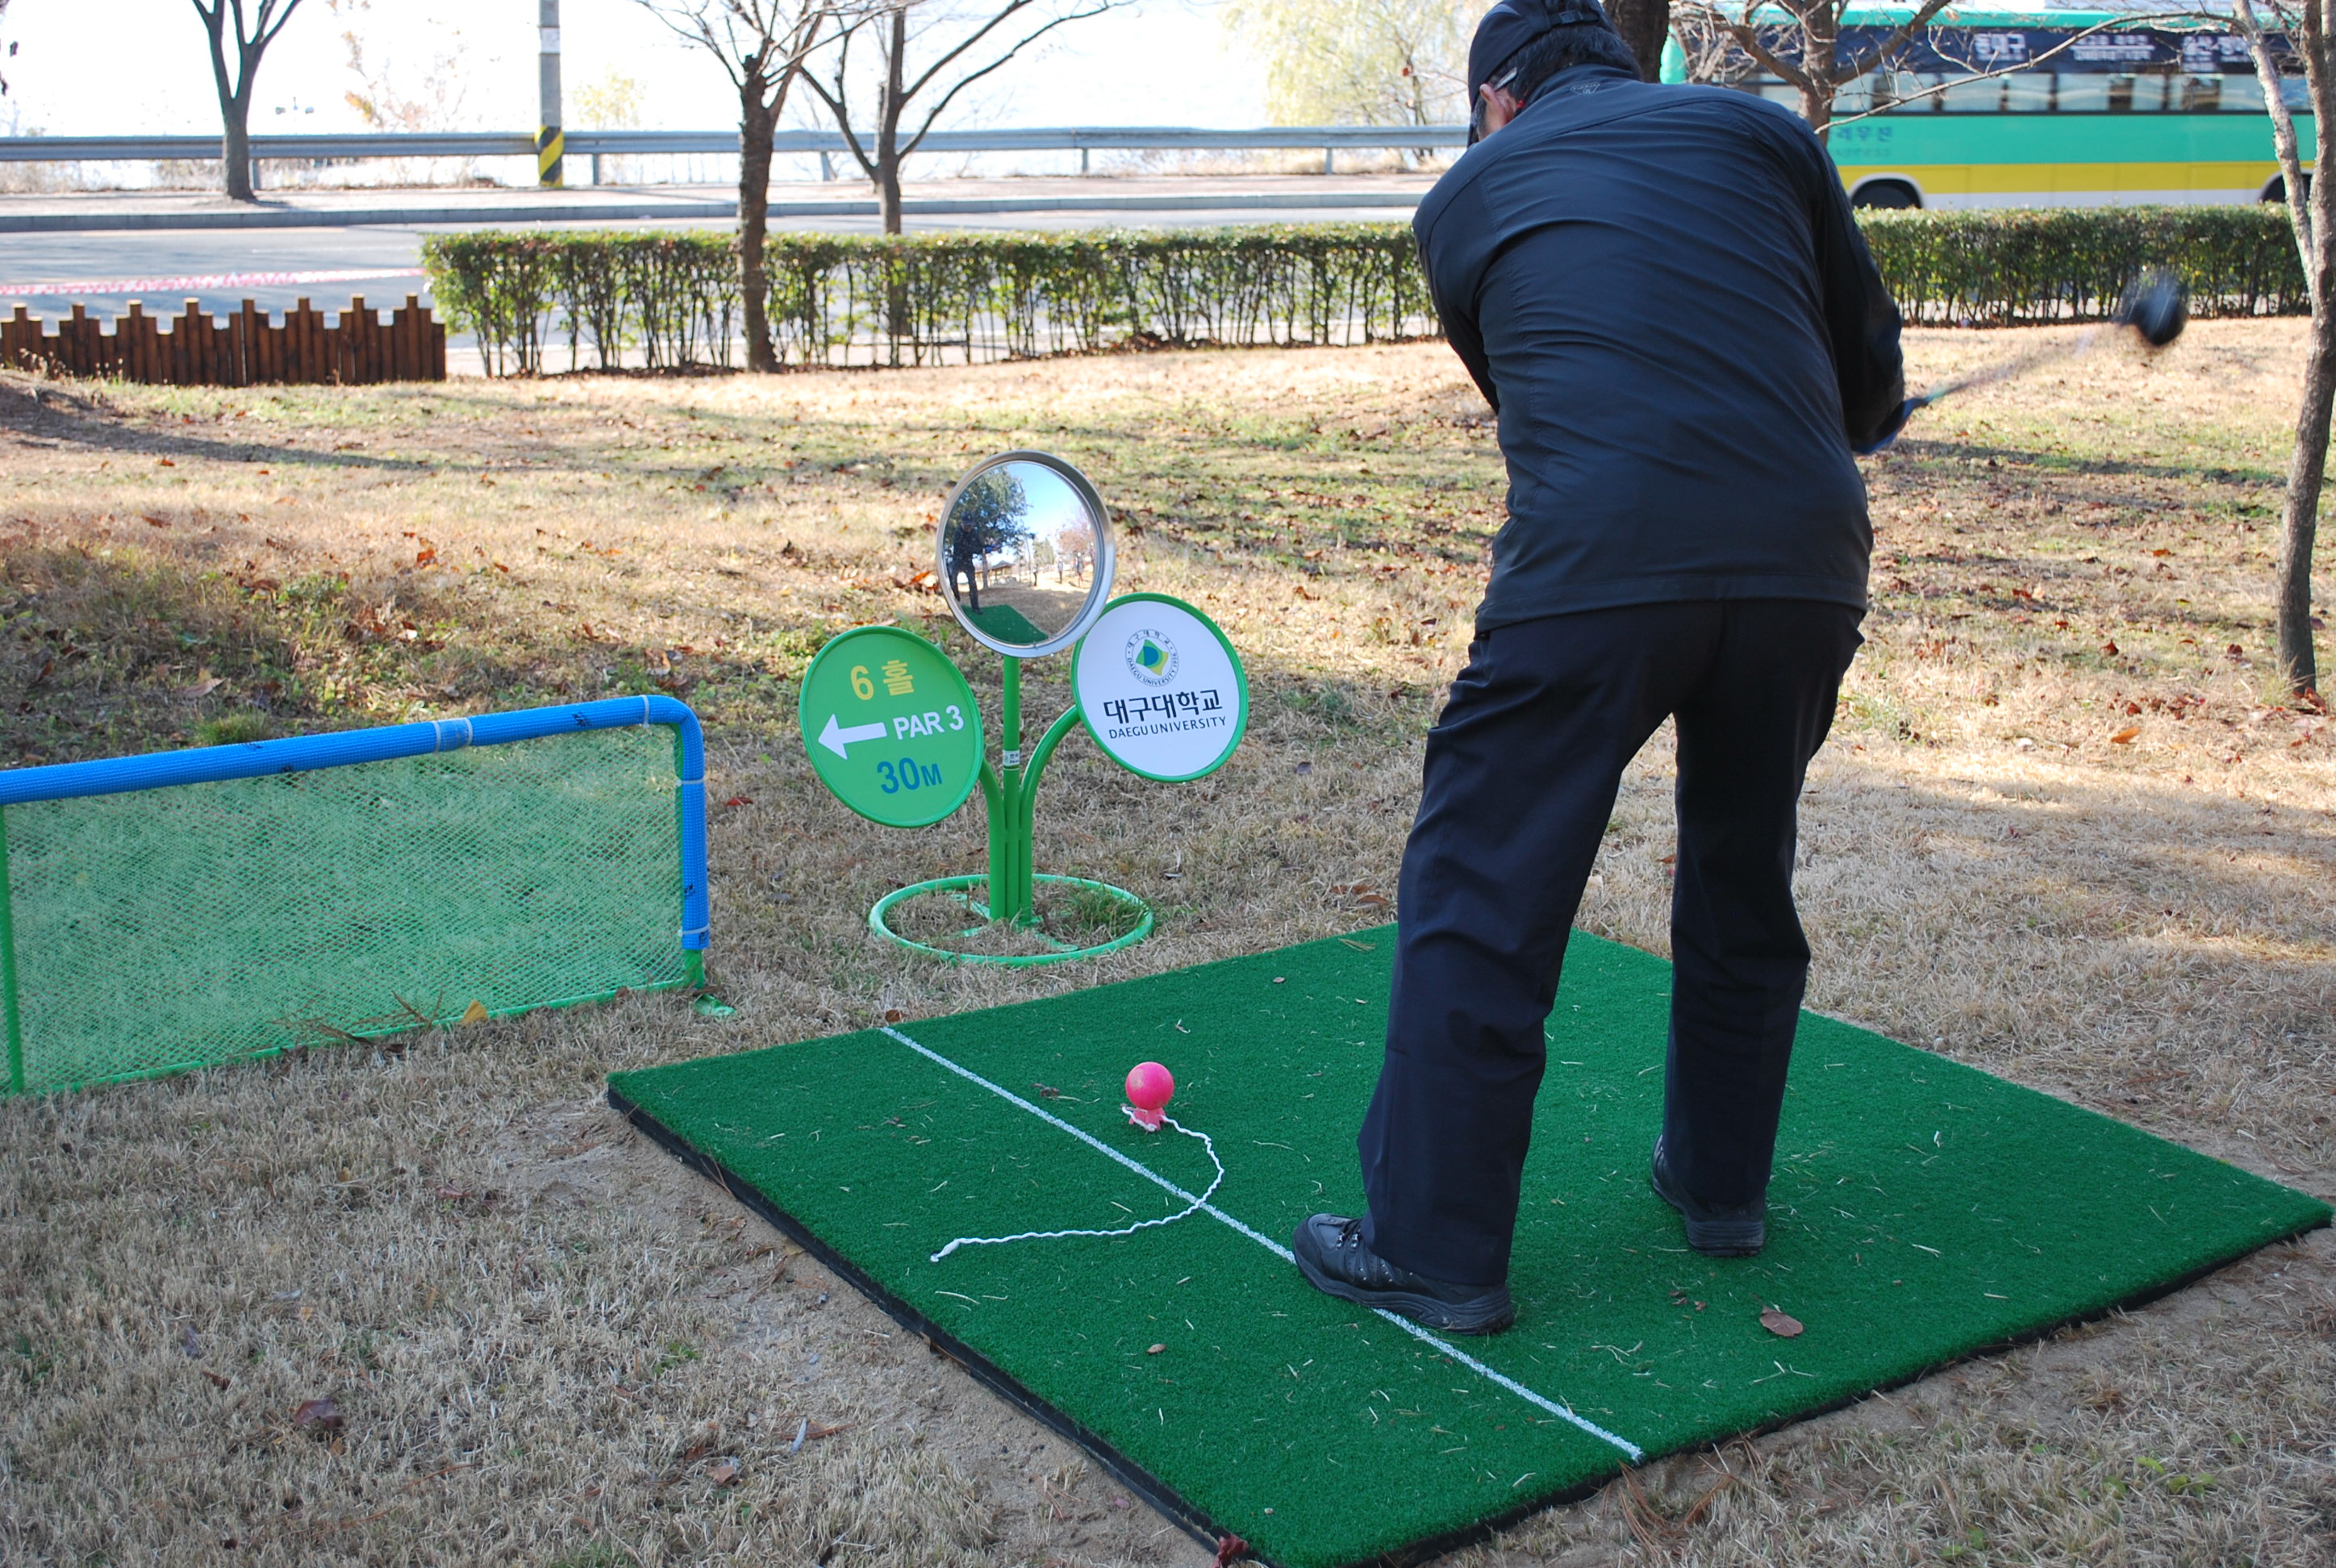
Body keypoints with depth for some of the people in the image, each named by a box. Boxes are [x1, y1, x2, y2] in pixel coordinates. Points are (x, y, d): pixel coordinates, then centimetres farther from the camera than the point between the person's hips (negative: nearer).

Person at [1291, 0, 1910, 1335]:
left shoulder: (1468, 195, 17)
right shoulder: (1761, 132, 19)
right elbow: (1874, 367, 19)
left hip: (1596, 565, -3)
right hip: (1807, 562, 4)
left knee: (1483, 893, 4)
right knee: (1744, 877, 21)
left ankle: (1437, 1248, 7)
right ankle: (1725, 1182, 35)